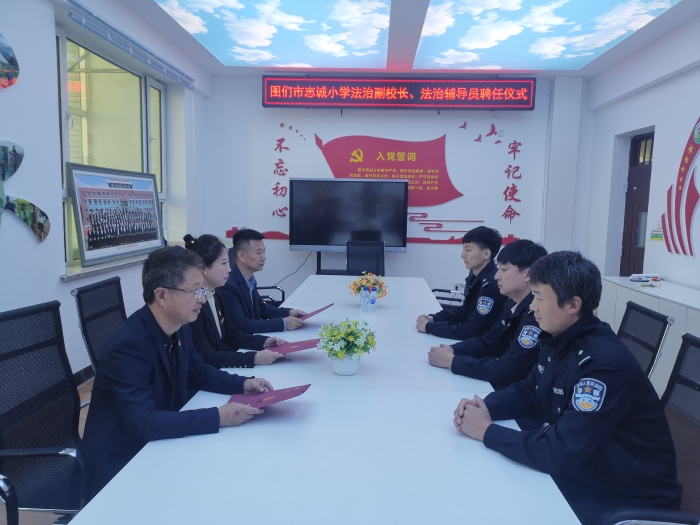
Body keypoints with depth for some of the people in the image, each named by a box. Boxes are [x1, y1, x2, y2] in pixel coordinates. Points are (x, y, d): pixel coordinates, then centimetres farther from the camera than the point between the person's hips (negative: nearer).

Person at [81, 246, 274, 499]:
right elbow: (143, 423, -33)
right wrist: (218, 417, -33)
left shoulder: (180, 329, -4)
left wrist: (243, 383, -5)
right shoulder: (128, 345, -28)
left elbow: (197, 371, 12)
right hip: (119, 464, -7)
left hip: (157, 446, 7)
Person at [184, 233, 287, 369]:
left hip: (218, 369, 8)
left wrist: (264, 341, -1)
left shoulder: (214, 295, 5)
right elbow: (205, 357, -25)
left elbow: (231, 334, 14)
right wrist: (254, 358, -27)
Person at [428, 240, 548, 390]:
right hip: (504, 387, 7)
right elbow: (487, 342, 10)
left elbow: (506, 371, -29)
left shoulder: (538, 314, -26)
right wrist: (452, 350, -8)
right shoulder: (513, 304, 3)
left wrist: (451, 361, -21)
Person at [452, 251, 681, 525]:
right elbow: (527, 392, 9)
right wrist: (484, 407, -10)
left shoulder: (603, 363, -31)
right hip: (579, 475, 7)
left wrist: (487, 431, -21)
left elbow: (558, 453, -32)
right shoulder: (559, 341, -3)